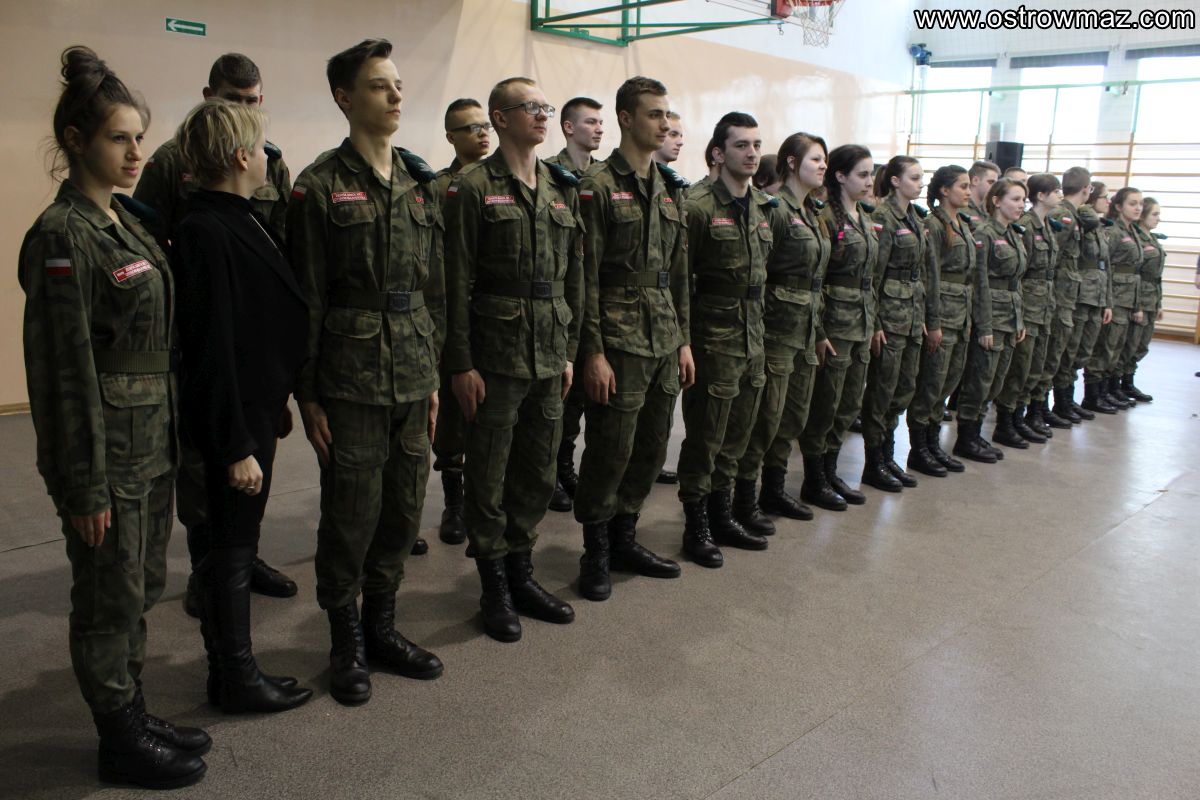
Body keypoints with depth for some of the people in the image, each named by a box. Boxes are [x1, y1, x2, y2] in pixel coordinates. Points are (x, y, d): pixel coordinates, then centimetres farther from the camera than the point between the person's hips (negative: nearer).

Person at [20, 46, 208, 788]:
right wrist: (85, 485, -16)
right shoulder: (62, 235, -16)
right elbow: (66, 370, -17)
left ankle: (135, 714, 35)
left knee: (141, 588, 19)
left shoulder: (127, 221, 10)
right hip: (107, 449, -8)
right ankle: (121, 742, 24)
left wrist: (169, 434, 15)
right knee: (110, 599, 7)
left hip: (153, 441, 8)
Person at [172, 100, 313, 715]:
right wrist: (236, 446, -21)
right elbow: (212, 348, -23)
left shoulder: (240, 221, 9)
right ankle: (234, 680, 21)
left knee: (236, 543, 18)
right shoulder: (206, 233, -20)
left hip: (257, 406, 9)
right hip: (235, 417, -9)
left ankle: (231, 665, 33)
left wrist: (275, 402, 20)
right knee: (233, 548, 4)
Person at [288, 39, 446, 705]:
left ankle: (382, 628, 31)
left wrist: (434, 375, 12)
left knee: (402, 513, 12)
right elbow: (307, 299, -7)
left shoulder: (419, 183, 11)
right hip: (351, 381, -5)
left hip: (413, 378, 5)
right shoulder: (321, 185, -6)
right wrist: (308, 395, -8)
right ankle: (347, 644, 23)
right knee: (350, 518, 4)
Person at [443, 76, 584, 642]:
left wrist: (570, 351, 11)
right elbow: (457, 283, -9)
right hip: (495, 356, -5)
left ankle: (521, 574, 29)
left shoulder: (562, 190, 12)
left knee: (539, 473, 13)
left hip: (549, 358, 6)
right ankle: (495, 588, 21)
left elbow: (574, 277, 14)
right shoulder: (473, 189, -5)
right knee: (489, 477, 5)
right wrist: (461, 363, -12)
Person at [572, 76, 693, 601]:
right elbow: (587, 277, -11)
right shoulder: (599, 187, -7)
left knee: (652, 449, 12)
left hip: (665, 341, 7)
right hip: (620, 340, -7)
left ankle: (624, 538, 28)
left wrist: (684, 341, 13)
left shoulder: (670, 189, 14)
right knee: (611, 450, -1)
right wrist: (594, 351, -15)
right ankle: (596, 551, 17)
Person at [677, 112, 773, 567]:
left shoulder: (762, 209, 12)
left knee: (735, 436, 15)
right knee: (703, 439, 2)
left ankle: (721, 517, 29)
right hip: (713, 339, -7)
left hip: (752, 340, 7)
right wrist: (683, 340, -12)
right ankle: (696, 527, 17)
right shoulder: (698, 209, -11)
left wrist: (758, 331, 15)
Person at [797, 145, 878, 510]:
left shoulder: (866, 219, 14)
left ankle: (829, 472, 27)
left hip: (862, 324, 8)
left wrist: (874, 323, 16)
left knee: (850, 405, 13)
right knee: (825, 405, 0)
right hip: (835, 323, -8)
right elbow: (812, 279, -16)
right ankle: (814, 482, 13)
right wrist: (819, 332, -19)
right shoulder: (827, 217, -12)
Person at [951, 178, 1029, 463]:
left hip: (1010, 318, 9)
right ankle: (965, 440, 7)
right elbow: (980, 284, -15)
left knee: (994, 382, 11)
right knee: (980, 381, -3)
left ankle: (975, 434, 21)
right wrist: (984, 327, -18)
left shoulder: (1014, 236, 15)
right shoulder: (984, 235, -12)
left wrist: (1020, 321, 16)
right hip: (990, 317, -9)